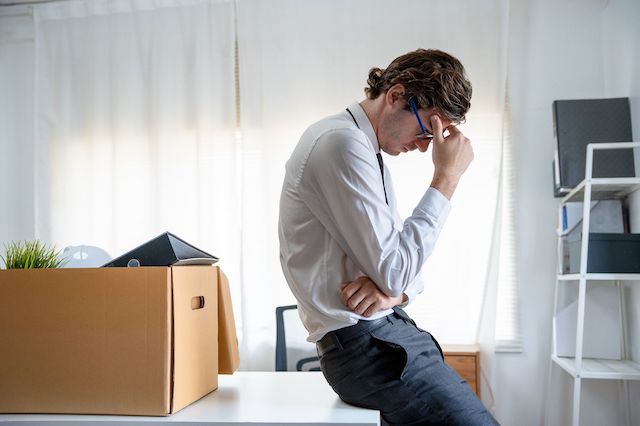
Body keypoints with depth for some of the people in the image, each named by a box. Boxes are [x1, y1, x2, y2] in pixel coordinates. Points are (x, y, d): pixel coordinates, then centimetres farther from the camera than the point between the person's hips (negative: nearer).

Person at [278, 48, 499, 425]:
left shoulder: (368, 152, 15)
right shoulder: (343, 142, -15)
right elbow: (395, 271, -19)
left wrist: (393, 288, -9)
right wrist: (447, 178, -13)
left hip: (388, 330, 9)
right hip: (366, 341, -9)